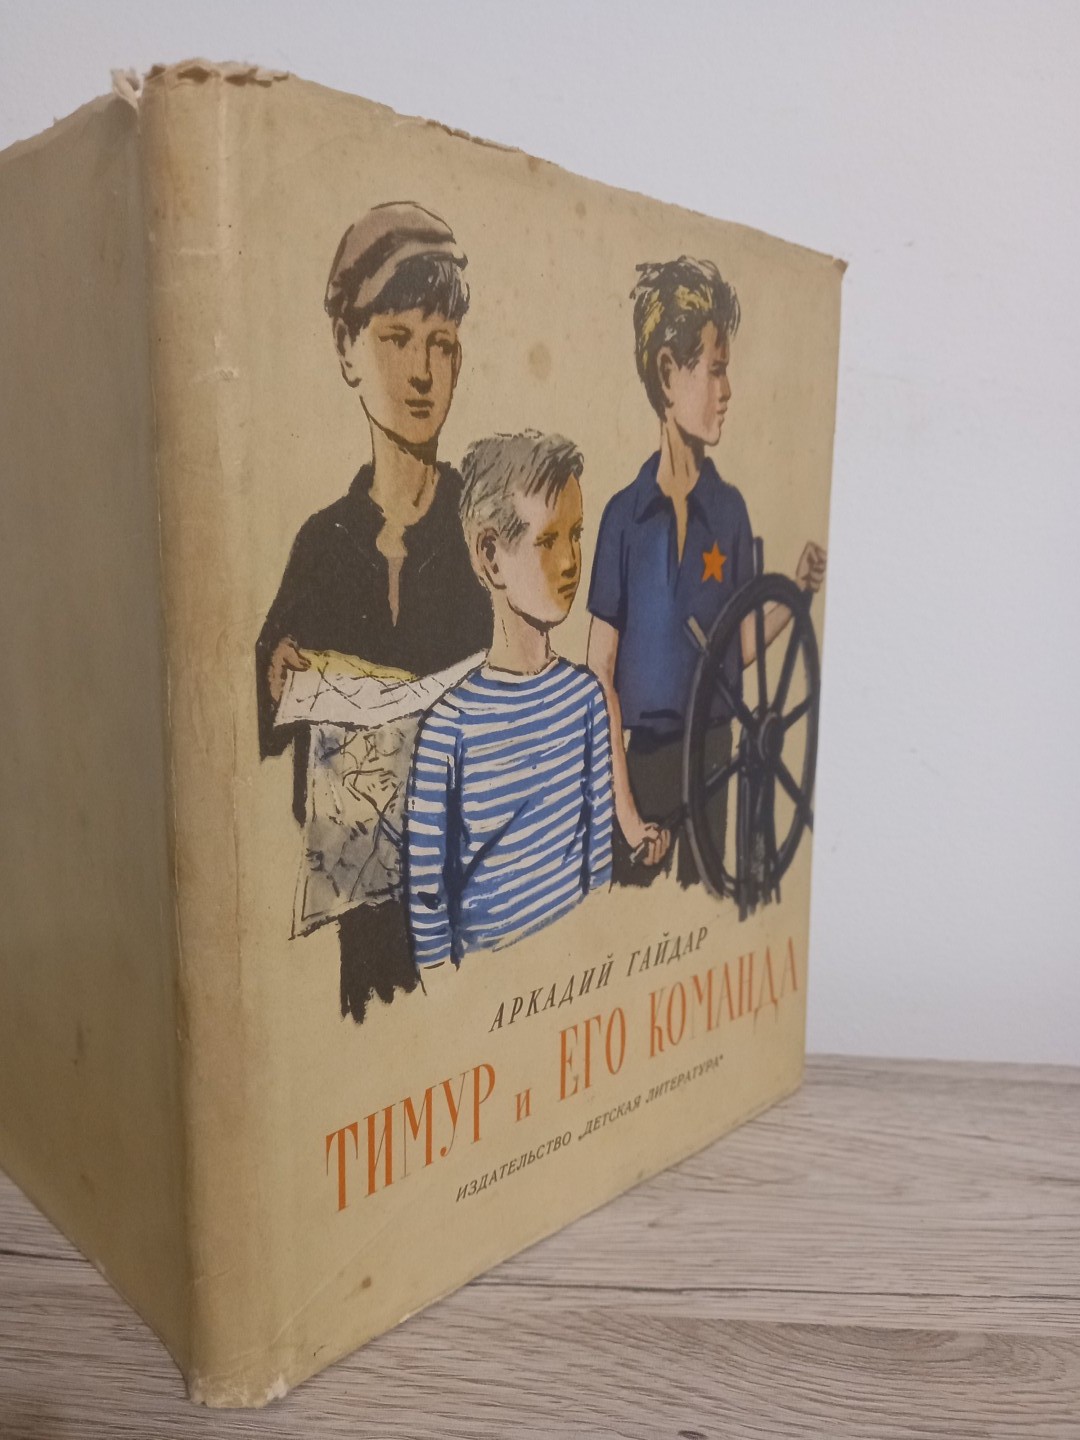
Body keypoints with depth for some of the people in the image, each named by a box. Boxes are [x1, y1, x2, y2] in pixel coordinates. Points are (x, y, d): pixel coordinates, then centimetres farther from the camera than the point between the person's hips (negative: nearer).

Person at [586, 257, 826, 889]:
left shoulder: (731, 508, 1)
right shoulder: (624, 515, -7)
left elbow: (742, 646, 4)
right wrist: (623, 803, -10)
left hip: (712, 748, 2)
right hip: (644, 751, -2)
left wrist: (796, 593, -14)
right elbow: (600, 670, -6)